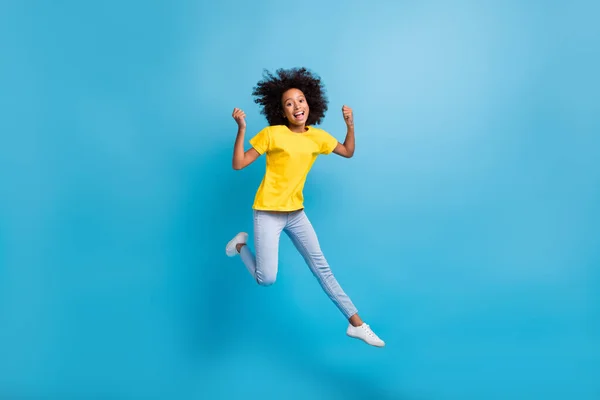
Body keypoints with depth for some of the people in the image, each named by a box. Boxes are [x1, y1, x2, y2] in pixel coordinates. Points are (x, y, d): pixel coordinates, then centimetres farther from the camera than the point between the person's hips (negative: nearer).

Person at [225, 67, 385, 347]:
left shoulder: (318, 136, 2)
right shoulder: (271, 134, -12)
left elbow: (348, 152, 16)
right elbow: (238, 164, -12)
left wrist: (350, 125, 1)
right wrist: (241, 129, -23)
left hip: (296, 213, 5)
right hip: (268, 213, -4)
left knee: (321, 267, 7)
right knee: (266, 279, -9)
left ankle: (356, 323, 12)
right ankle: (240, 244, 20)